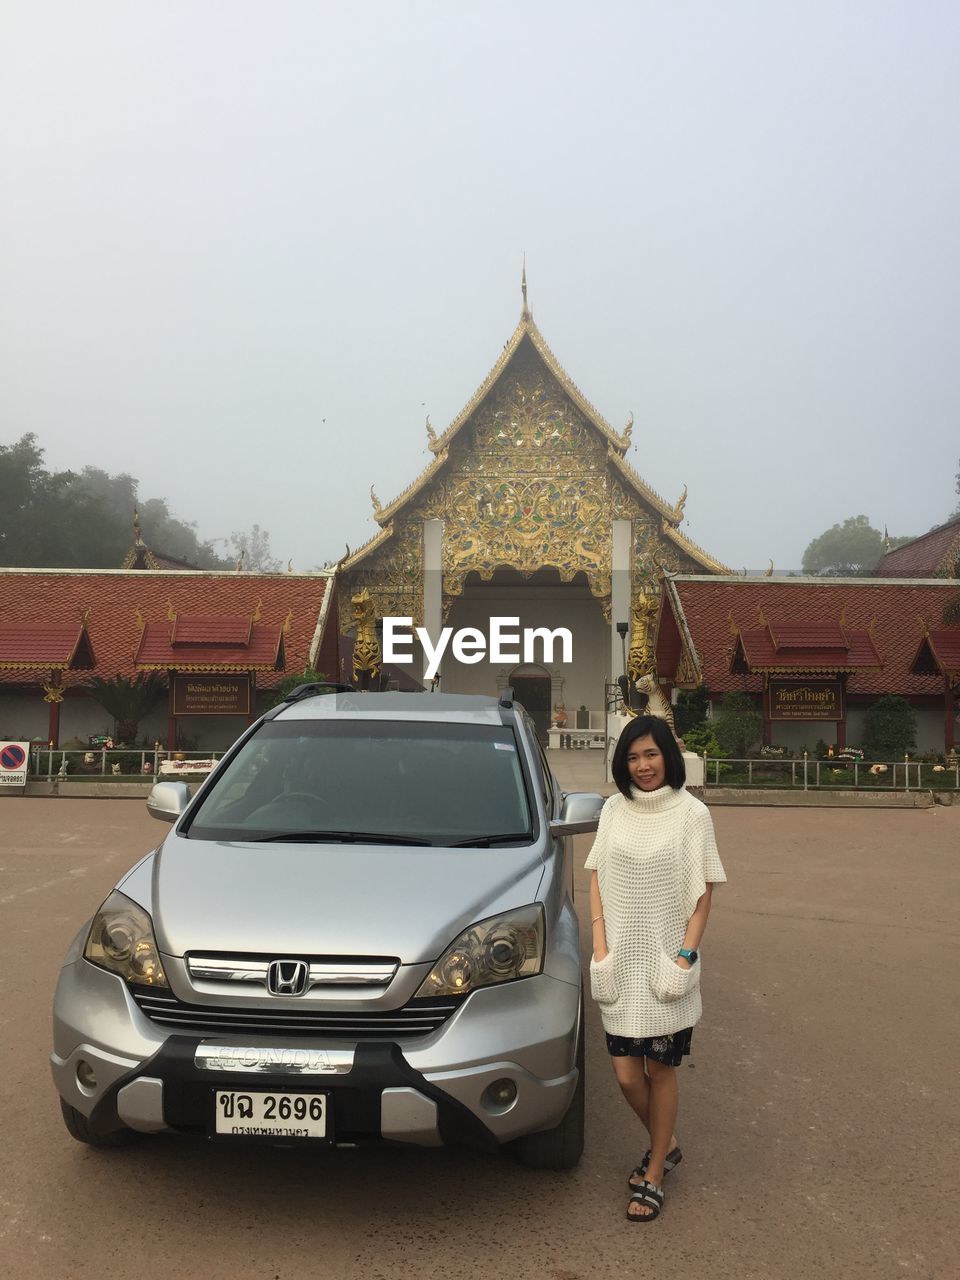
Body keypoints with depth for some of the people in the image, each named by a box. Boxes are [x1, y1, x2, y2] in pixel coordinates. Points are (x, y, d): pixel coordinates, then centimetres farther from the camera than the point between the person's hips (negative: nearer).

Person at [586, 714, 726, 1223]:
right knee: (627, 1073, 5)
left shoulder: (692, 813, -5)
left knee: (661, 1067, 5)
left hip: (666, 963, -3)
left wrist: (684, 956, -12)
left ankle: (654, 1175, 23)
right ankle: (665, 1146, 34)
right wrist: (600, 947, -2)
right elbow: (597, 881, 6)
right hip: (620, 963, 3)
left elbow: (702, 896, -4)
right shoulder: (614, 810, 4)